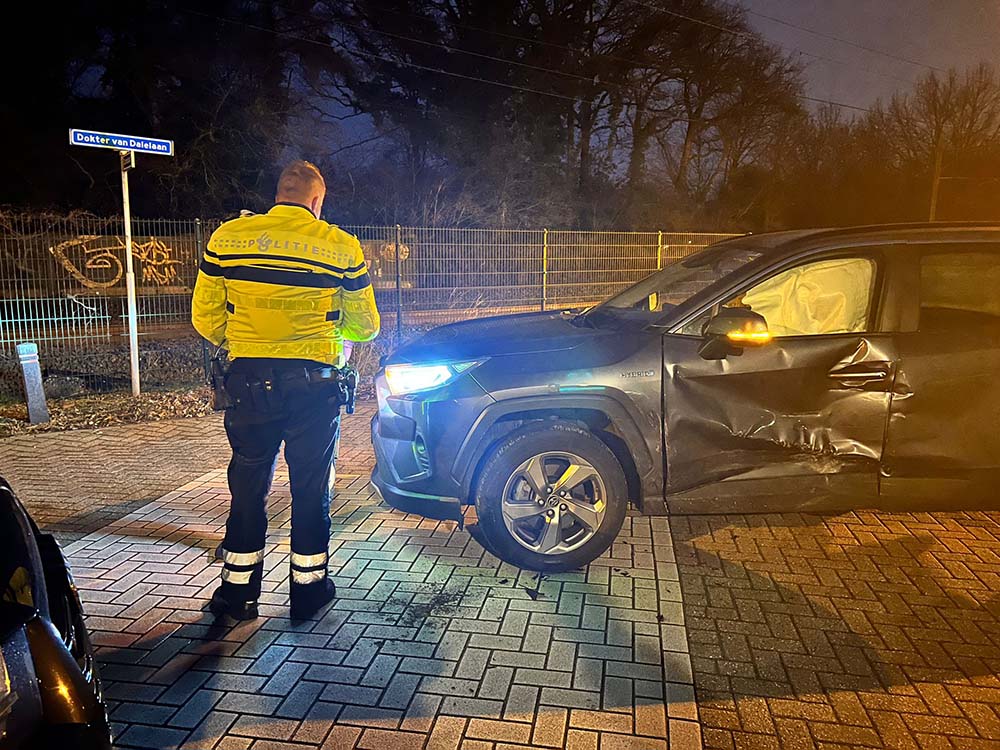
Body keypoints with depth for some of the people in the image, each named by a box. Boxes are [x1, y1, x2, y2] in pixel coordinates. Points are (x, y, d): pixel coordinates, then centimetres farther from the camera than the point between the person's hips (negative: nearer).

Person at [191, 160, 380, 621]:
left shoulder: (227, 237, 1)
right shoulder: (340, 246, -4)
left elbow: (206, 318, 3)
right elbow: (364, 327, 4)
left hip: (249, 379, 2)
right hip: (313, 383, -2)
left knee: (248, 484, 15)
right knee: (310, 488, 12)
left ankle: (238, 592, 26)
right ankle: (308, 591, 23)